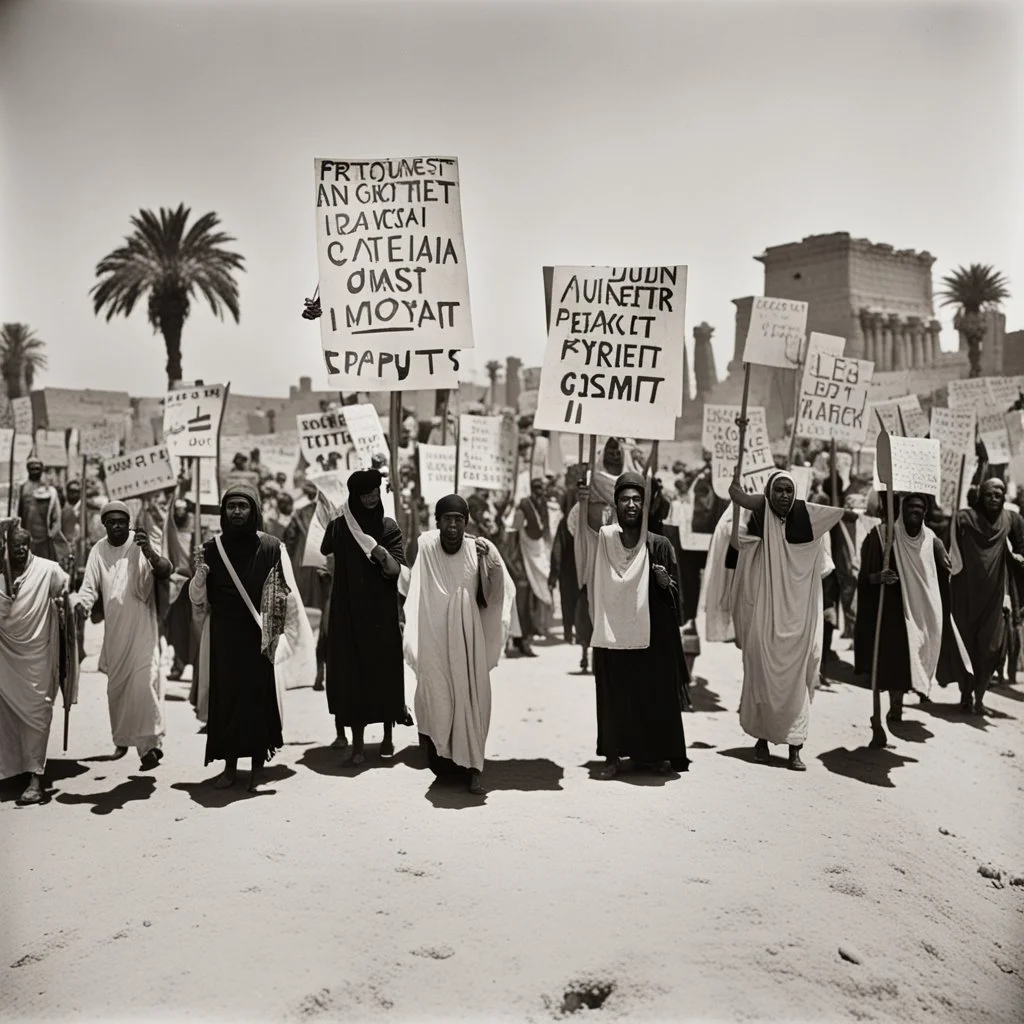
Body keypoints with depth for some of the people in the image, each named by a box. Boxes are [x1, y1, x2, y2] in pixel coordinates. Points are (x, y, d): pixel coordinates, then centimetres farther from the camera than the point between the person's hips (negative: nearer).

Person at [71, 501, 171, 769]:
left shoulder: (140, 546, -10)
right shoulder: (99, 551, 1)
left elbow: (165, 572, -23)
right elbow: (89, 586, 1)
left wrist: (151, 553, -44)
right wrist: (81, 603, -21)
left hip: (142, 629, -5)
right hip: (114, 631, 5)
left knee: (144, 684, -15)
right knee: (115, 687, 15)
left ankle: (150, 744, -11)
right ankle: (122, 739, 34)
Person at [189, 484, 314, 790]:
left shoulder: (270, 547, -5)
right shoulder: (212, 548, 3)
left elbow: (287, 595, -3)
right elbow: (198, 598, 5)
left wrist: (275, 632, -12)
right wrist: (200, 572, -14)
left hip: (258, 636, -2)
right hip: (223, 636, 2)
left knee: (258, 695, 2)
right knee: (225, 696, 4)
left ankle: (258, 765, 14)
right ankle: (230, 765, 15)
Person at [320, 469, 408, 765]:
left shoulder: (389, 527, -1)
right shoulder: (338, 527, 2)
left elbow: (396, 569, -11)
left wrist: (383, 554, -27)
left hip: (382, 613, 0)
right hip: (348, 612, 1)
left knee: (385, 670, 3)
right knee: (353, 672, -1)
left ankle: (388, 735, 17)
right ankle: (357, 742, 3)